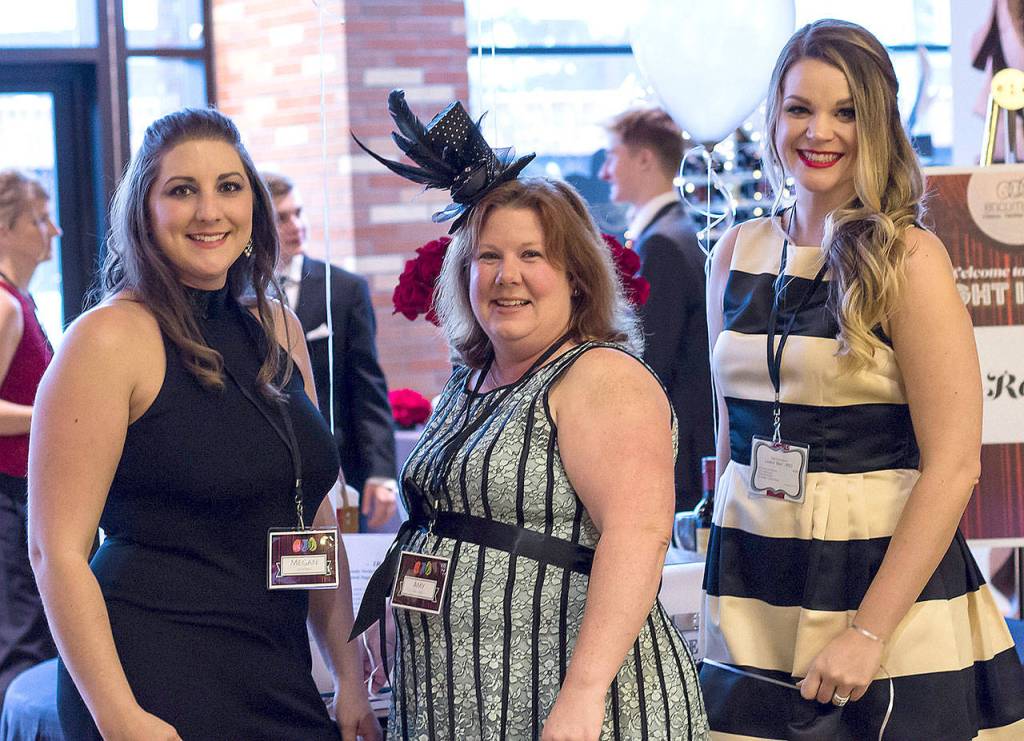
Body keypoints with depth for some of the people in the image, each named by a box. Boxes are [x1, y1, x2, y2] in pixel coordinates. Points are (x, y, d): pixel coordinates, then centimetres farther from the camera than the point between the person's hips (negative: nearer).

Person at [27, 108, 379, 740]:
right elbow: (58, 551, -13)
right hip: (156, 688, -6)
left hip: (280, 681, 6)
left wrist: (351, 676, 10)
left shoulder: (279, 330, 10)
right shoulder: (111, 338, -10)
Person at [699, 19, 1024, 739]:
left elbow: (954, 465, -13)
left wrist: (868, 631, -18)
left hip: (887, 585, -4)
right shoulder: (737, 254, 7)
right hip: (754, 598, 4)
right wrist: (726, 583, 14)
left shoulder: (909, 258, -8)